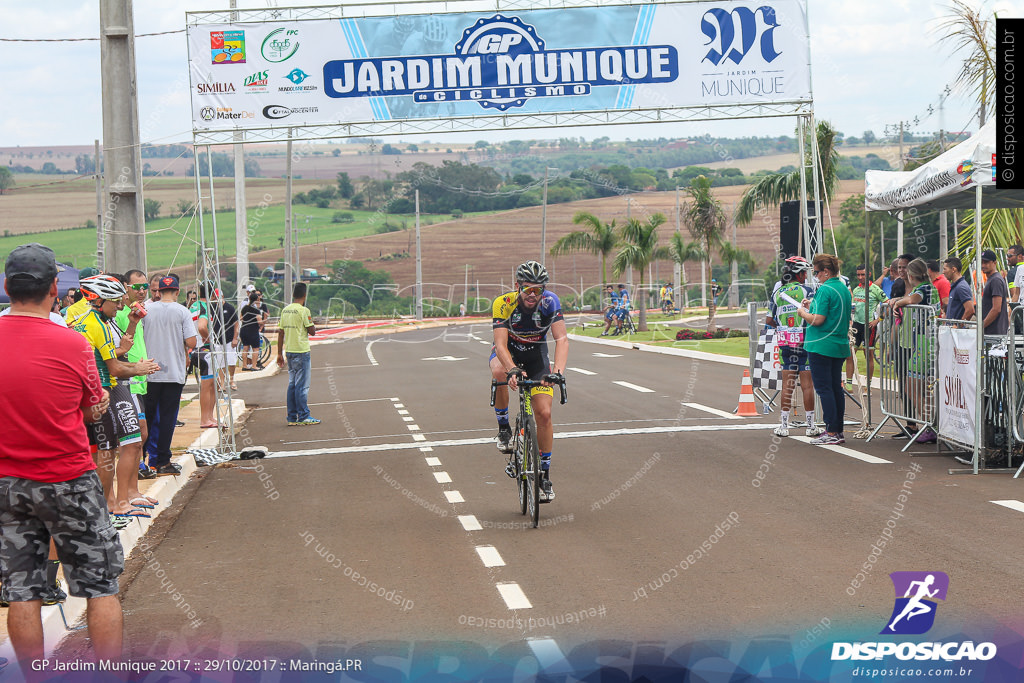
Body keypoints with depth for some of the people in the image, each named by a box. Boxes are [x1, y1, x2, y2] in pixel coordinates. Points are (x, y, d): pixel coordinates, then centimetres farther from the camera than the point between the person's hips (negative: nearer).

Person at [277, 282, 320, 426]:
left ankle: (292, 417, 12)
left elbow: (281, 333, 12)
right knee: (302, 385, -3)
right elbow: (312, 332, -11)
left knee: (292, 385, 11)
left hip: (289, 351, 7)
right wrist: (310, 321, 8)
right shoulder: (303, 311, -12)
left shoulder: (285, 310, 9)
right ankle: (303, 416, -1)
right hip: (301, 351, -7)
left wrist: (280, 353, 16)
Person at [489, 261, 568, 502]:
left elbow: (561, 339, -30)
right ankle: (503, 427, -15)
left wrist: (559, 369, -47)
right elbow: (500, 344, -36)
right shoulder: (503, 304, -29)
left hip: (537, 356, 1)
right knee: (499, 373, -38)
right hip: (508, 352, -1)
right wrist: (512, 370, -54)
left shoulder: (550, 301, -25)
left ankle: (545, 473, 6)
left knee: (544, 413, -10)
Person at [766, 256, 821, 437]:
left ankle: (784, 425, 9)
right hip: (805, 342, -4)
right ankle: (810, 426, 4)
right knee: (807, 384, 1)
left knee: (787, 384, 8)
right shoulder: (806, 291, -8)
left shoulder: (777, 291, 6)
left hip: (785, 343, 4)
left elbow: (769, 320, 8)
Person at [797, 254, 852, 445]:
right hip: (840, 346, 9)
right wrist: (812, 308, 18)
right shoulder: (845, 290, 13)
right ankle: (838, 430, 16)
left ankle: (831, 433, -7)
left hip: (821, 345, -9)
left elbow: (818, 320, -19)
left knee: (824, 388, -5)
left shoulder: (825, 290, -14)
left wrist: (803, 313, -2)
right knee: (836, 388, 12)